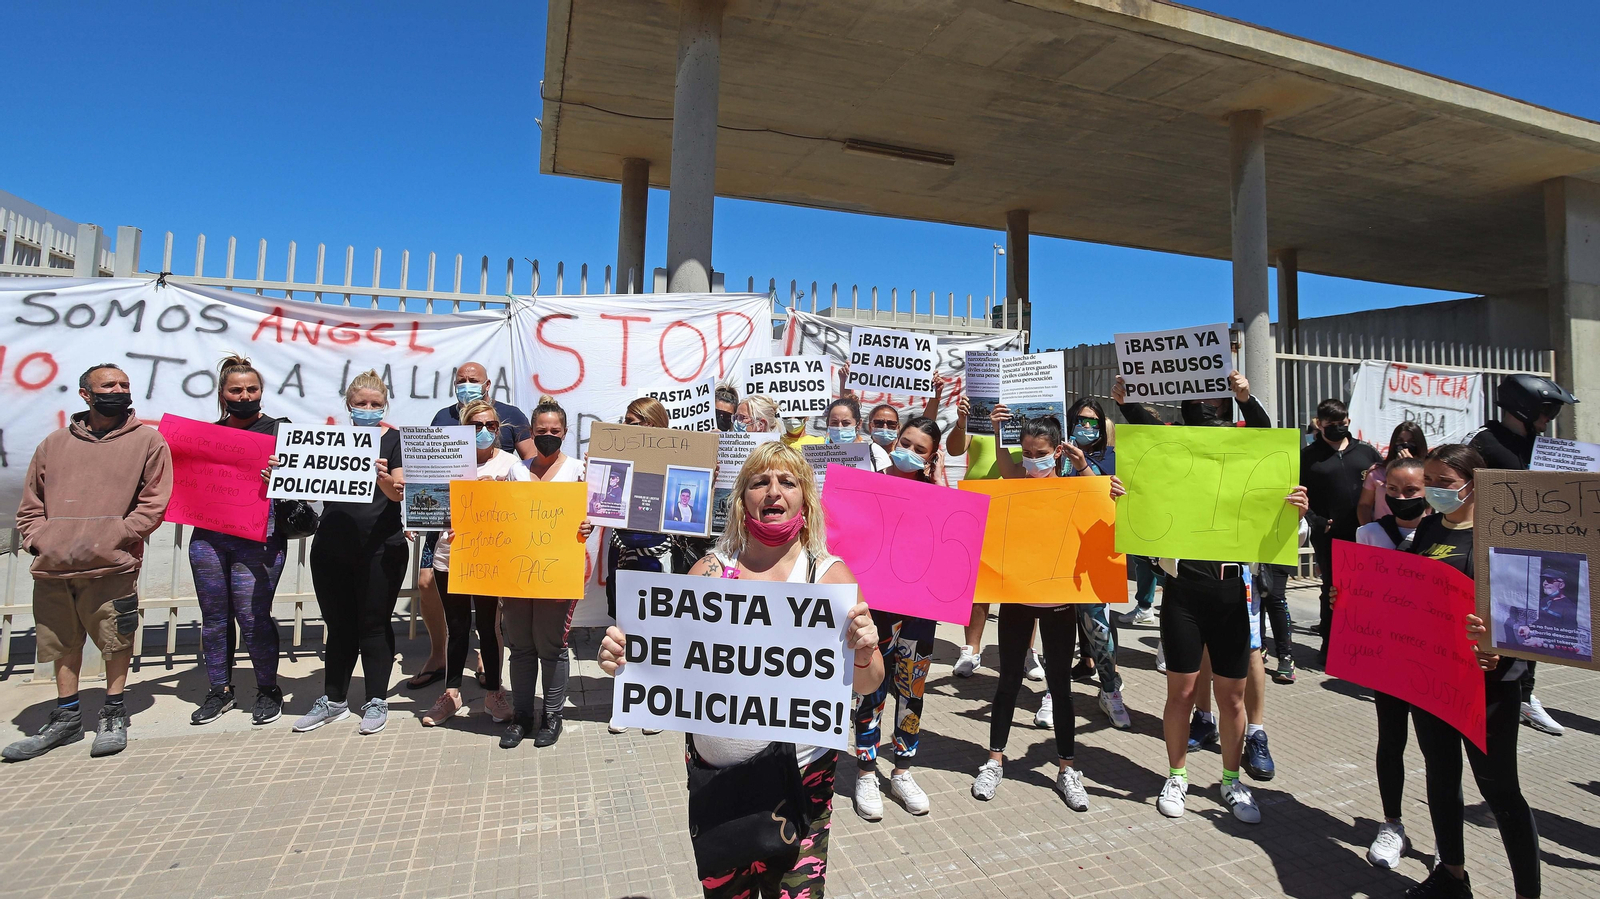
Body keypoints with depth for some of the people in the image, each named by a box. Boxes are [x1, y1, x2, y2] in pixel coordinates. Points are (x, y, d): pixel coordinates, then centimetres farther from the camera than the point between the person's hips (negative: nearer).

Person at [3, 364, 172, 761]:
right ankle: (66, 717, 27)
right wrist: (38, 541, 2)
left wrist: (112, 536, -11)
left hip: (111, 566, -4)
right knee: (62, 643, 13)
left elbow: (155, 502, -3)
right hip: (53, 568, 4)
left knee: (116, 640, 2)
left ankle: (114, 713, 17)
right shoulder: (54, 444, 14)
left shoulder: (147, 441, 3)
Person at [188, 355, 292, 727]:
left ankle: (268, 689, 13)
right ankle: (219, 690, 24)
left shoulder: (278, 430, 4)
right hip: (207, 534, 4)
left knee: (253, 616, -4)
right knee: (214, 616, 9)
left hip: (259, 537, -4)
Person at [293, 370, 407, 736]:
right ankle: (333, 699, 26)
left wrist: (385, 479, -31)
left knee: (374, 624, 4)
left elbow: (400, 494, -10)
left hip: (380, 549, -4)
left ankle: (377, 701, 16)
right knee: (338, 624, 13)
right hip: (332, 548, 4)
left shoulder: (395, 439, 0)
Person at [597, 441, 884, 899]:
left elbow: (867, 684, -6)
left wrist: (863, 652, -28)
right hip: (712, 772, 3)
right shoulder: (709, 571, -2)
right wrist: (624, 657, -19)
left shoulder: (829, 575, -7)